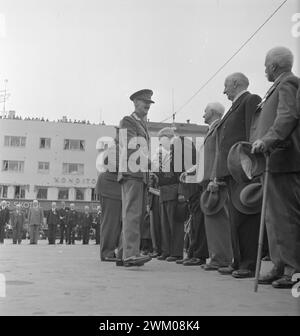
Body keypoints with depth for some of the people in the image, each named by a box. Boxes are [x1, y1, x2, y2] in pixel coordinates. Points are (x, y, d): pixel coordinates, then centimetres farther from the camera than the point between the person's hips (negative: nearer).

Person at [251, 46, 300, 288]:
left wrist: (267, 140, -31)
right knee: (275, 216, 11)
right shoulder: (279, 87, 23)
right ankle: (280, 266, 17)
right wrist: (262, 142, 17)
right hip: (274, 161, 10)